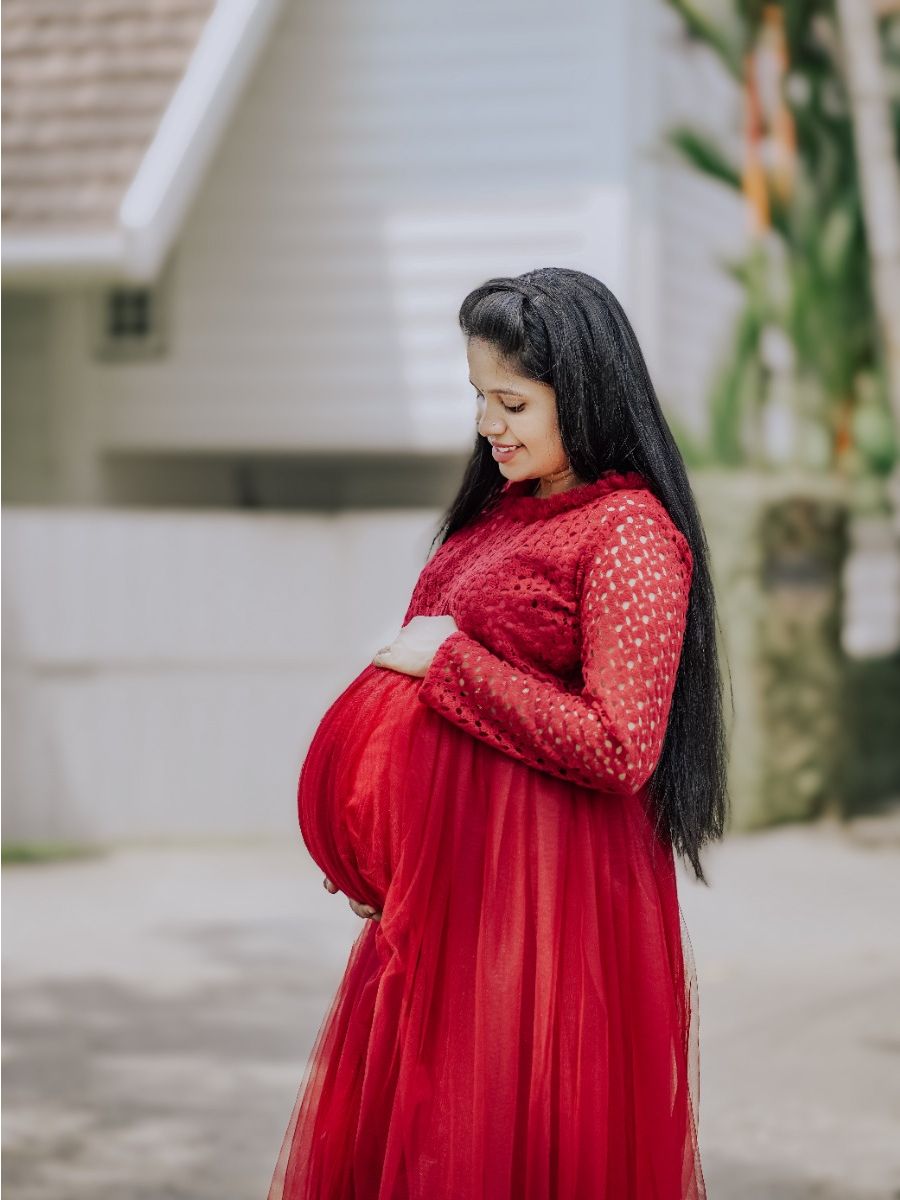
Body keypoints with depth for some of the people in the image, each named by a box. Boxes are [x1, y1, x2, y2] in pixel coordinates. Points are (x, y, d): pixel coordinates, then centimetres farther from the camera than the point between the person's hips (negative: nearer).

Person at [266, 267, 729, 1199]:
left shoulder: (631, 535, -14)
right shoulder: (505, 512, 12)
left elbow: (617, 749, -22)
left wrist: (449, 662, -16)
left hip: (544, 884, -9)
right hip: (443, 874, 9)